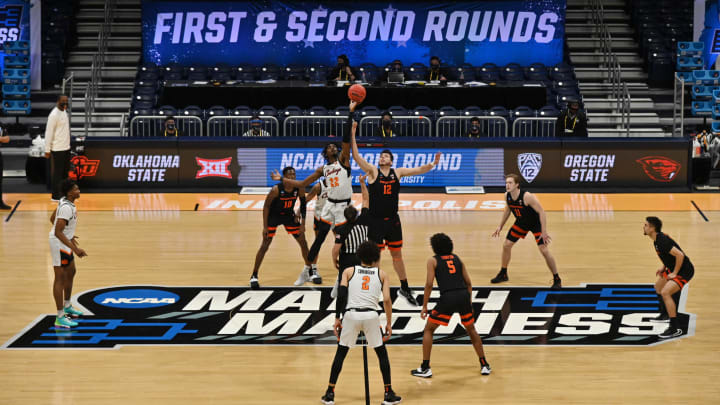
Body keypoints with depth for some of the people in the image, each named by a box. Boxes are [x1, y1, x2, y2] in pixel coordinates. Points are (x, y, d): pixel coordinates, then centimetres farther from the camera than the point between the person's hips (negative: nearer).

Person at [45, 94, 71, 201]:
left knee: (65, 172, 13)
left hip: (66, 147, 9)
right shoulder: (54, 115, -17)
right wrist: (47, 150, -17)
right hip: (58, 149, -9)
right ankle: (56, 196, 3)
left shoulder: (64, 112, 11)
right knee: (57, 173, -3)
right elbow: (49, 132, -17)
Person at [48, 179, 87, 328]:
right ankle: (60, 318, -5)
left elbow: (53, 219, 19)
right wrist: (75, 249, -31)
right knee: (60, 279, -7)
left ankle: (67, 307, 40)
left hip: (65, 243, 10)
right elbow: (58, 233, -30)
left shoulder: (65, 202, 4)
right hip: (60, 244, -10)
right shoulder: (66, 208, -26)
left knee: (70, 273, 24)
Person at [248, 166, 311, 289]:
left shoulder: (299, 189, -17)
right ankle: (254, 276, -2)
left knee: (303, 242, 4)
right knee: (265, 245, -9)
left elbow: (303, 204, -1)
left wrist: (302, 224, -4)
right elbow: (266, 206, -20)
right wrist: (265, 227, -22)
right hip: (273, 215, -4)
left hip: (288, 215, 4)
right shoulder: (276, 190, -29)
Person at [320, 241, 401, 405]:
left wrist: (337, 319, 3)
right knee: (382, 353, 16)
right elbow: (387, 300, 4)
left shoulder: (348, 271, 12)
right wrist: (389, 324, 10)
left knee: (341, 353, 14)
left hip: (351, 314, 0)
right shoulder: (381, 274, 14)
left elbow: (341, 295, 0)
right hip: (370, 316, 0)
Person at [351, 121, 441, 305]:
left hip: (393, 220, 3)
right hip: (375, 221, -3)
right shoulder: (373, 171, -5)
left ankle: (405, 288, 24)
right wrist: (352, 135, -26)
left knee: (397, 254, 13)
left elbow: (418, 170, 5)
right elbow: (356, 156, -16)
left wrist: (433, 164, -13)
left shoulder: (397, 172, 5)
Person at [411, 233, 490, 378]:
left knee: (428, 329, 13)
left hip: (447, 298, -4)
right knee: (471, 329, 25)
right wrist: (469, 303, 25)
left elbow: (429, 284, -1)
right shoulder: (456, 258, 20)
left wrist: (424, 306, 4)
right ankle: (484, 365, 24)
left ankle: (425, 368, 8)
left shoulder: (433, 261, 8)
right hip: (463, 295, 4)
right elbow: (468, 282, 17)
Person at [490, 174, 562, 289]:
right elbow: (507, 209, 8)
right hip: (521, 222, 6)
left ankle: (557, 280, -1)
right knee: (506, 245, 7)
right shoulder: (507, 196, -14)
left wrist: (544, 232, -33)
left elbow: (541, 212, -30)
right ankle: (503, 274, 28)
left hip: (536, 223, -6)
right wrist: (500, 226, 11)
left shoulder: (527, 196, -34)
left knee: (544, 251, -14)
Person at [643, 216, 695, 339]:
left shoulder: (662, 241, -28)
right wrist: (663, 267, 12)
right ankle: (665, 315, 47)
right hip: (673, 269, 11)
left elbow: (680, 255, -33)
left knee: (665, 292, -24)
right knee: (658, 287, 27)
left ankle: (675, 328, -21)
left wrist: (674, 273, -24)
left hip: (684, 271, -11)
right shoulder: (657, 238, 4)